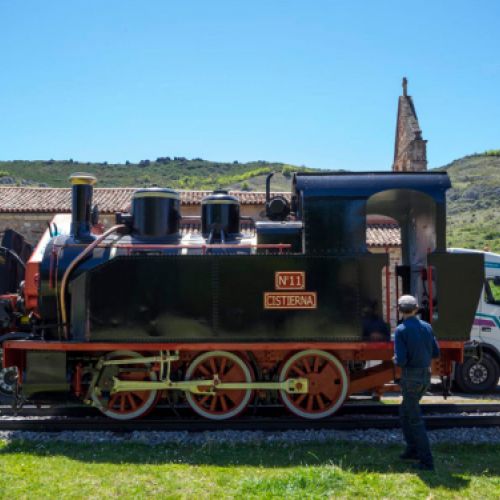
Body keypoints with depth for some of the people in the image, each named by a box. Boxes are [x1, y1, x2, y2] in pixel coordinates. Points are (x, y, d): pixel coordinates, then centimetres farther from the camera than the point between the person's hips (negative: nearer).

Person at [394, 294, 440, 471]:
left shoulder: (401, 330, -17)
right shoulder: (427, 327, 3)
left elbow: (401, 360, -20)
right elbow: (435, 353, 10)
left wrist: (396, 359, 4)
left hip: (411, 378, -7)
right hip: (425, 376, 7)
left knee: (415, 420, 2)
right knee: (405, 412, 23)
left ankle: (426, 460, 4)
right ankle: (413, 449, 28)